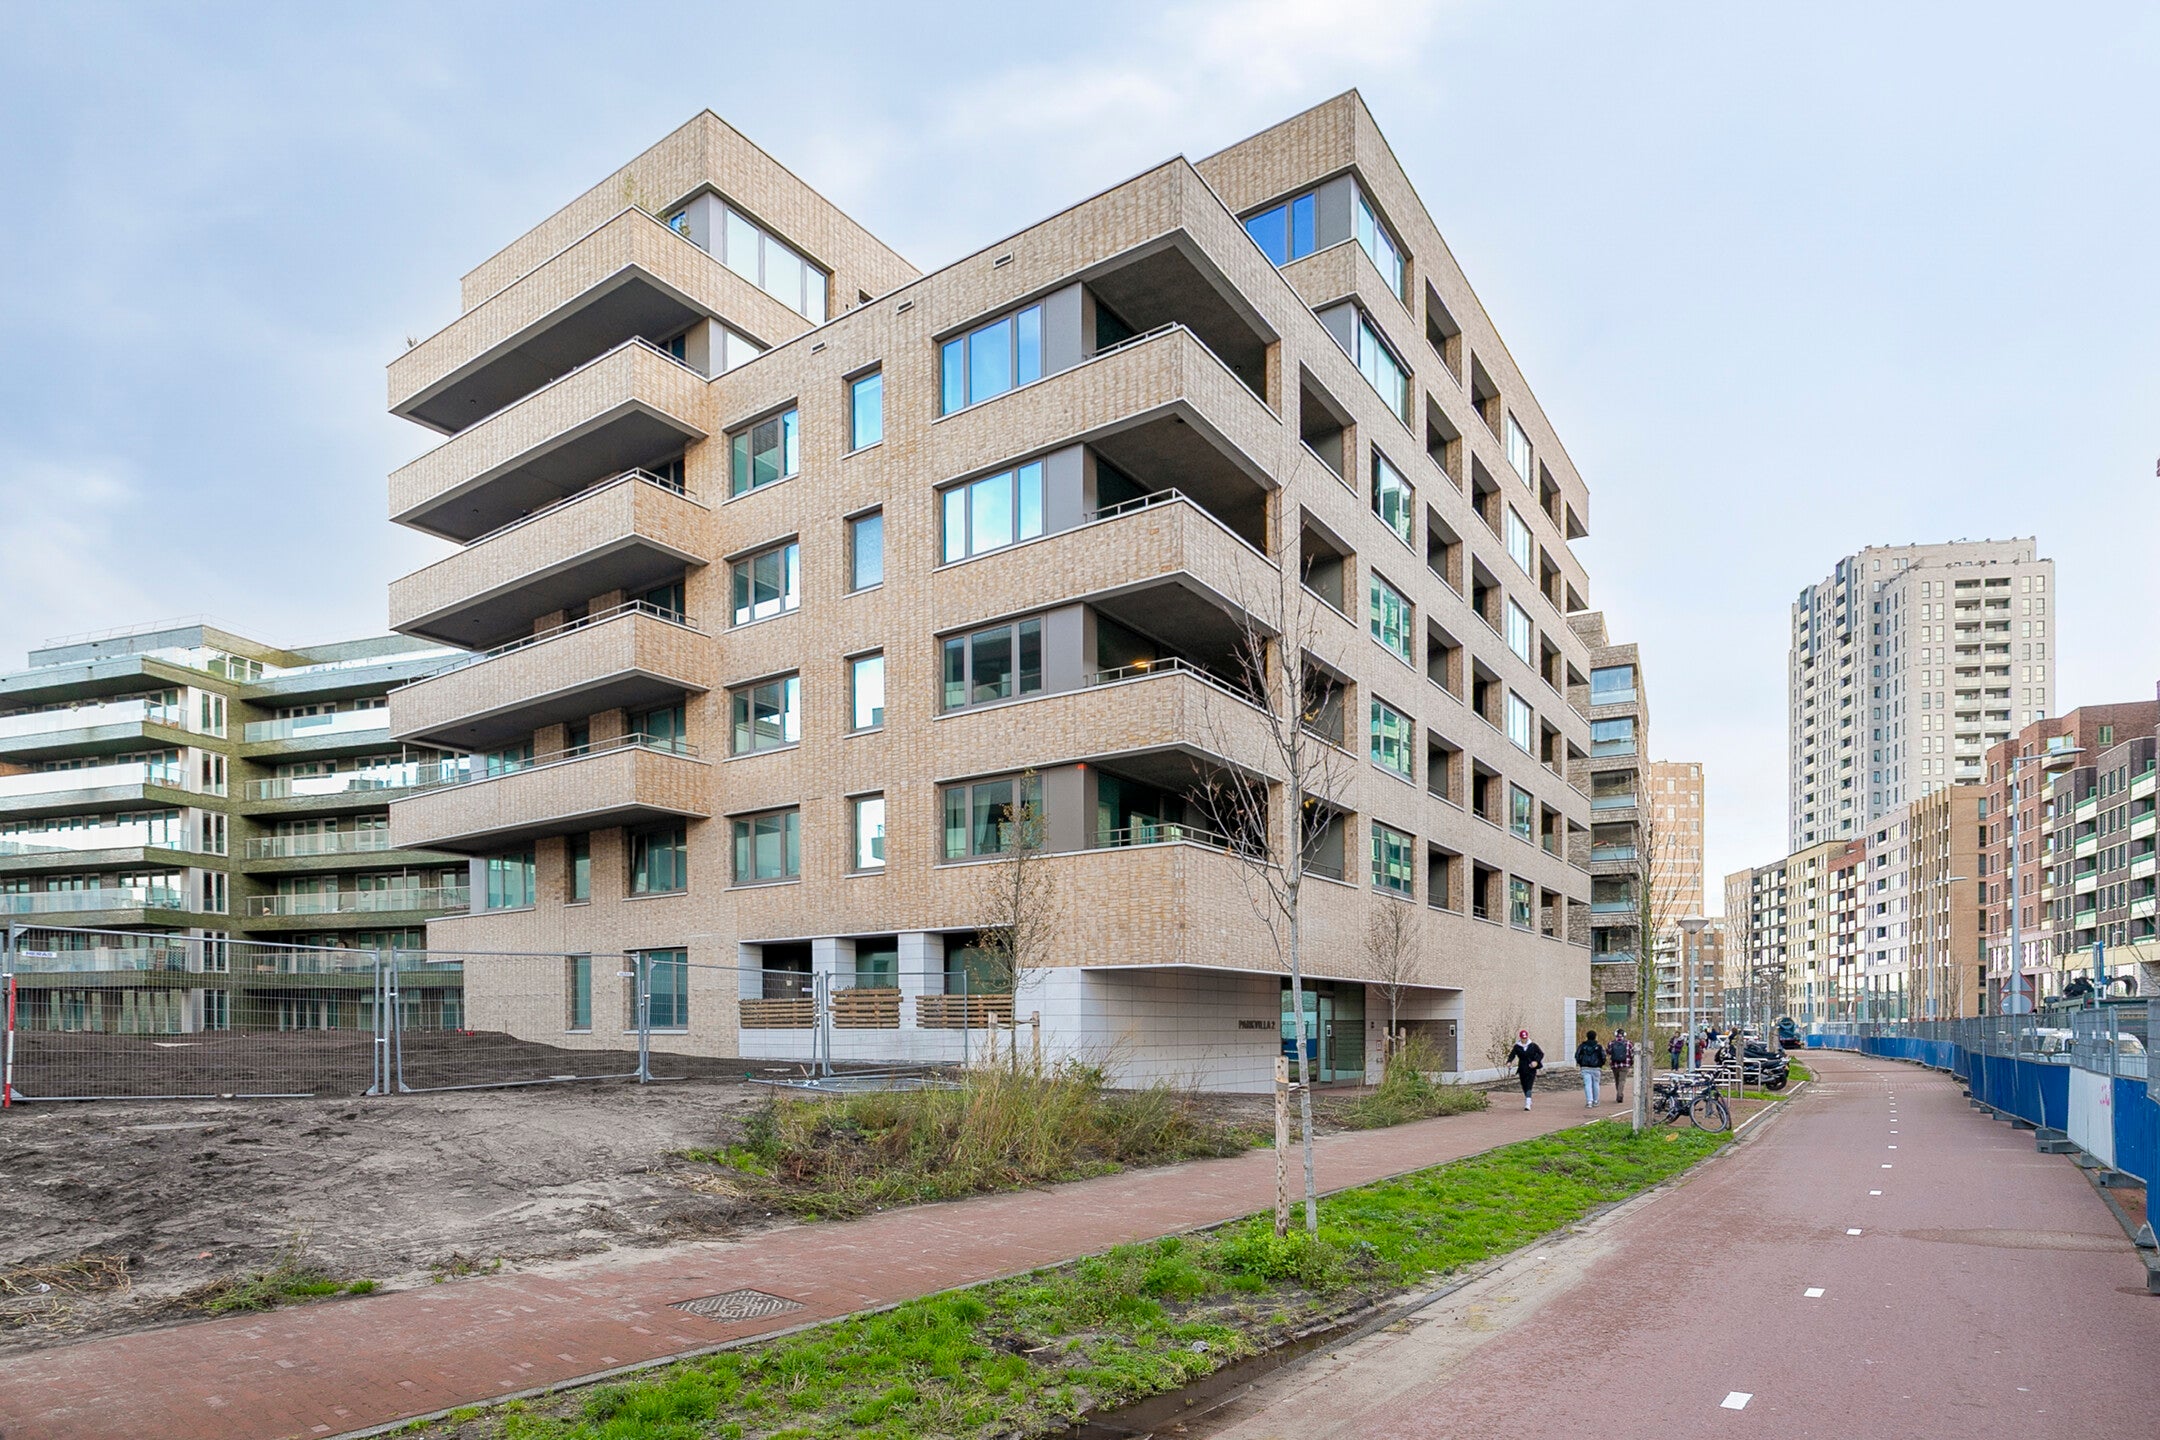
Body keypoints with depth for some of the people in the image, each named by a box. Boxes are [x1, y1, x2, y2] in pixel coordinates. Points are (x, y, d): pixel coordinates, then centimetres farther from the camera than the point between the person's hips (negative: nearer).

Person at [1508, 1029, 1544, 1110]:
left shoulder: (1533, 1045, -1)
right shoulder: (1517, 1046, 0)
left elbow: (1541, 1053, 2)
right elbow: (1512, 1055, -8)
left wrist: (1536, 1061, -14)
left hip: (1531, 1069, -2)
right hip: (1522, 1069, 2)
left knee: (1529, 1086, -13)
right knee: (1524, 1087, 11)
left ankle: (1528, 1104, -20)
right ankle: (1528, 1101, 33)